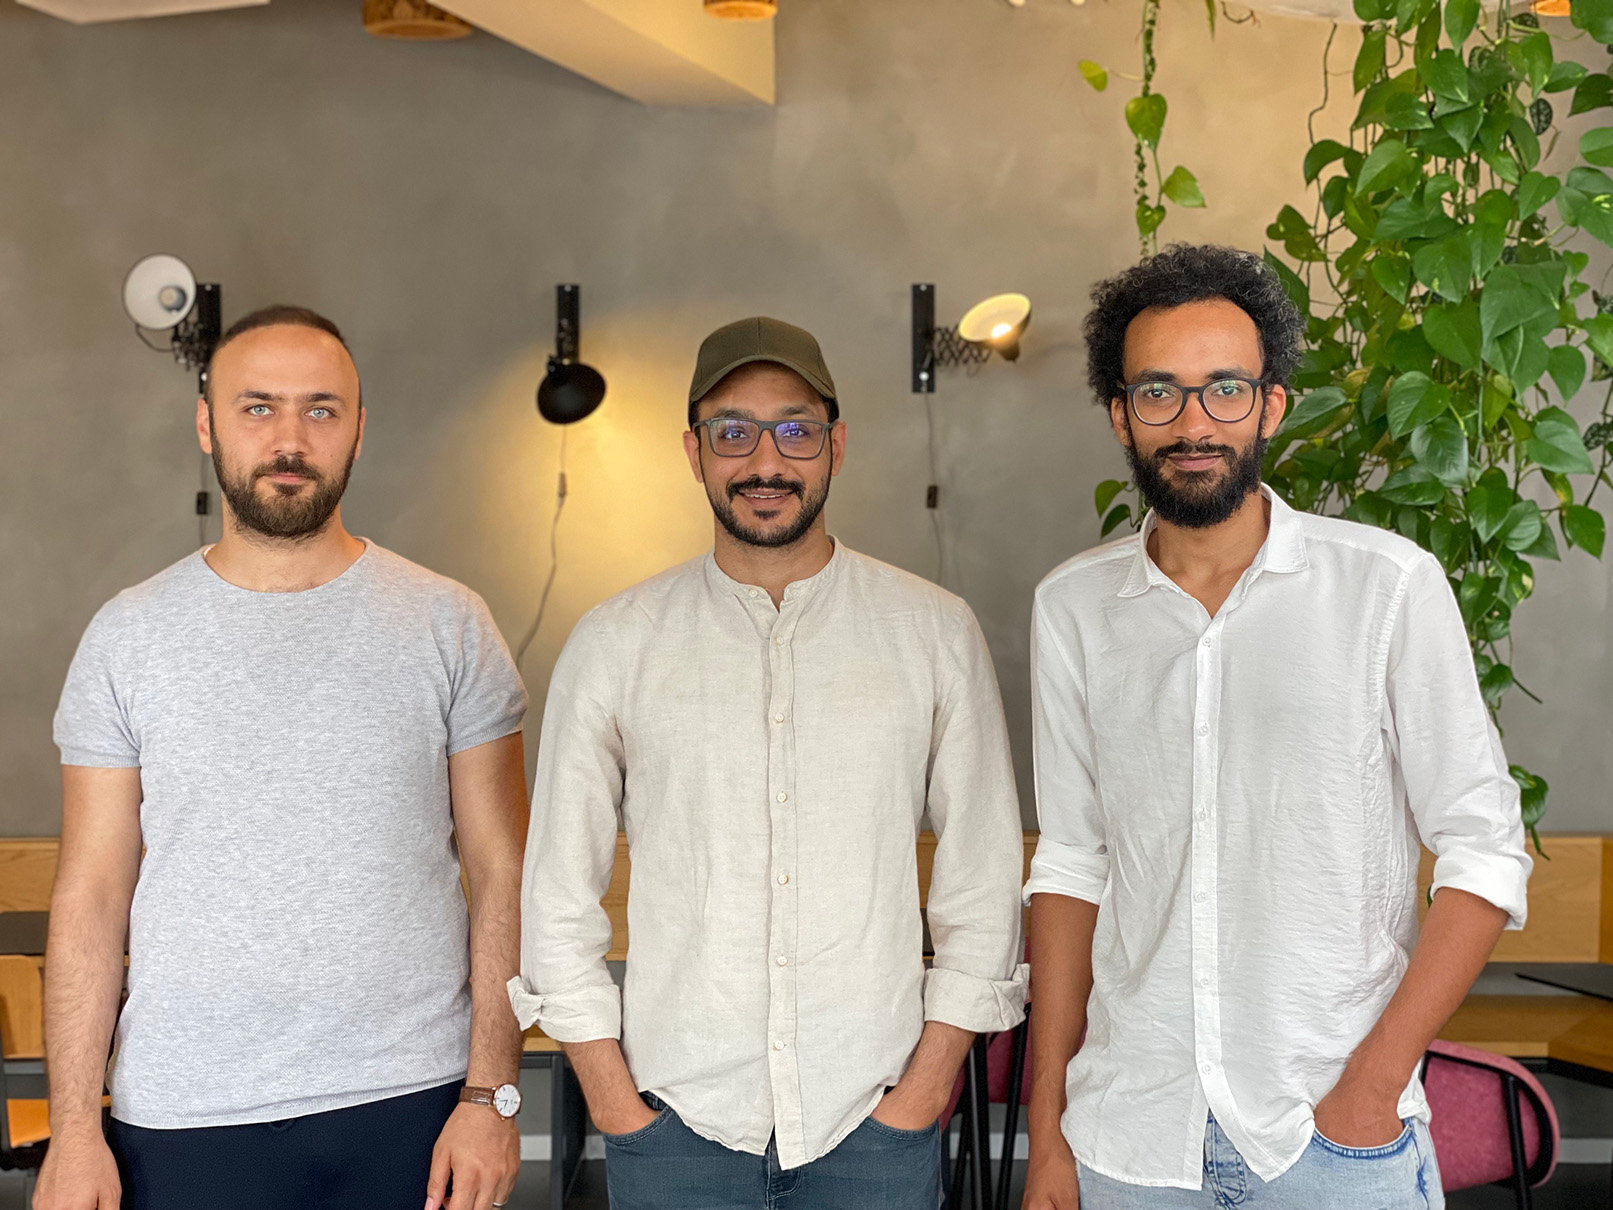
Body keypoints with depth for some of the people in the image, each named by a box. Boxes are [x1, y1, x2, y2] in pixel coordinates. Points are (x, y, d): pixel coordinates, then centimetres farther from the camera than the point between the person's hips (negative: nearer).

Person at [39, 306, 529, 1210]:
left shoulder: (448, 625, -1)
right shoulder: (128, 635, 2)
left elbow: (502, 874, -1)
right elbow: (92, 896, 1)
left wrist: (492, 1096, -7)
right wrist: (74, 1129, -4)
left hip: (407, 1104, 0)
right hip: (185, 1118, 1)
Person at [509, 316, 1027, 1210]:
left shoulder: (936, 632, 2)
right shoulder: (613, 644, 2)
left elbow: (983, 885, 3)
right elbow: (558, 895, 4)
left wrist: (924, 1088, -3)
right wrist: (615, 1103, -1)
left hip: (873, 1120, 0)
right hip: (675, 1123, 0)